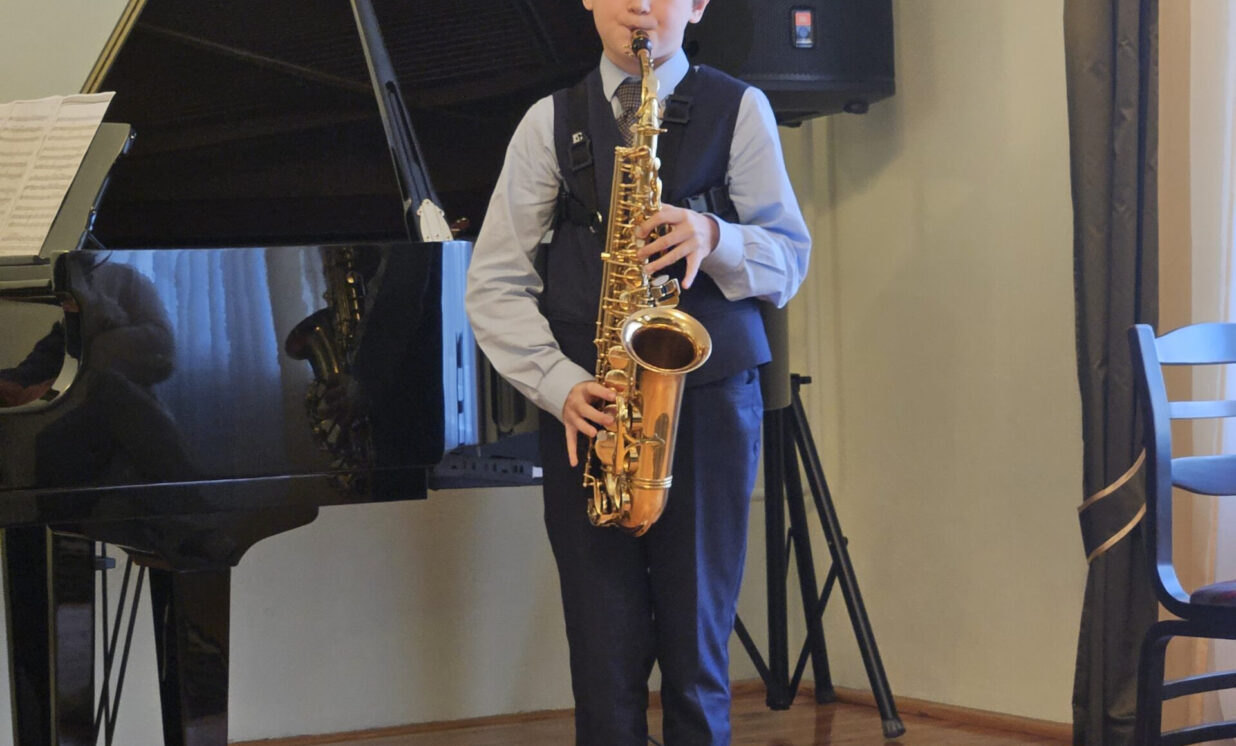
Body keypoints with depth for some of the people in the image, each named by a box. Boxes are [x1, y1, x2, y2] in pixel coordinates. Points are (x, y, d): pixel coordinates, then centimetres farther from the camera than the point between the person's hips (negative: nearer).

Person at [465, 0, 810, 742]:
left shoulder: (738, 109, 7)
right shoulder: (551, 121, 9)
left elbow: (790, 257, 5)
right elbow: (495, 283, 4)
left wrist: (714, 238, -16)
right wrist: (560, 383, -11)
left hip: (710, 399, -1)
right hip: (587, 411, 1)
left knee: (695, 651, 1)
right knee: (606, 659, 0)